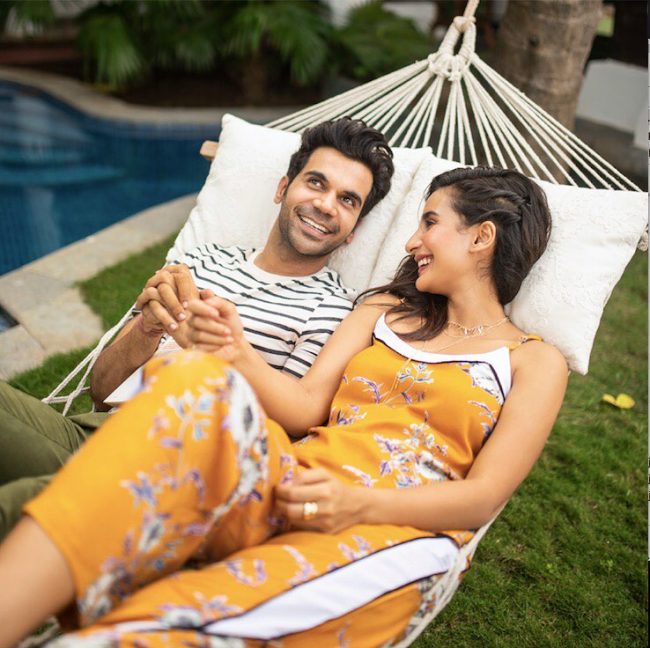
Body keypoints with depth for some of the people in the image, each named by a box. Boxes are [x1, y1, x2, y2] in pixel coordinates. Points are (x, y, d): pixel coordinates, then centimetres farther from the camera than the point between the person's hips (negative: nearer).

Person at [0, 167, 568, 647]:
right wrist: (238, 354, -10)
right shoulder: (384, 311, 25)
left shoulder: (536, 362, 13)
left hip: (390, 530, -3)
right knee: (196, 381, -32)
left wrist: (360, 504, -17)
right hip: (290, 487, 3)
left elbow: (483, 496, 0)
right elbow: (306, 406, 11)